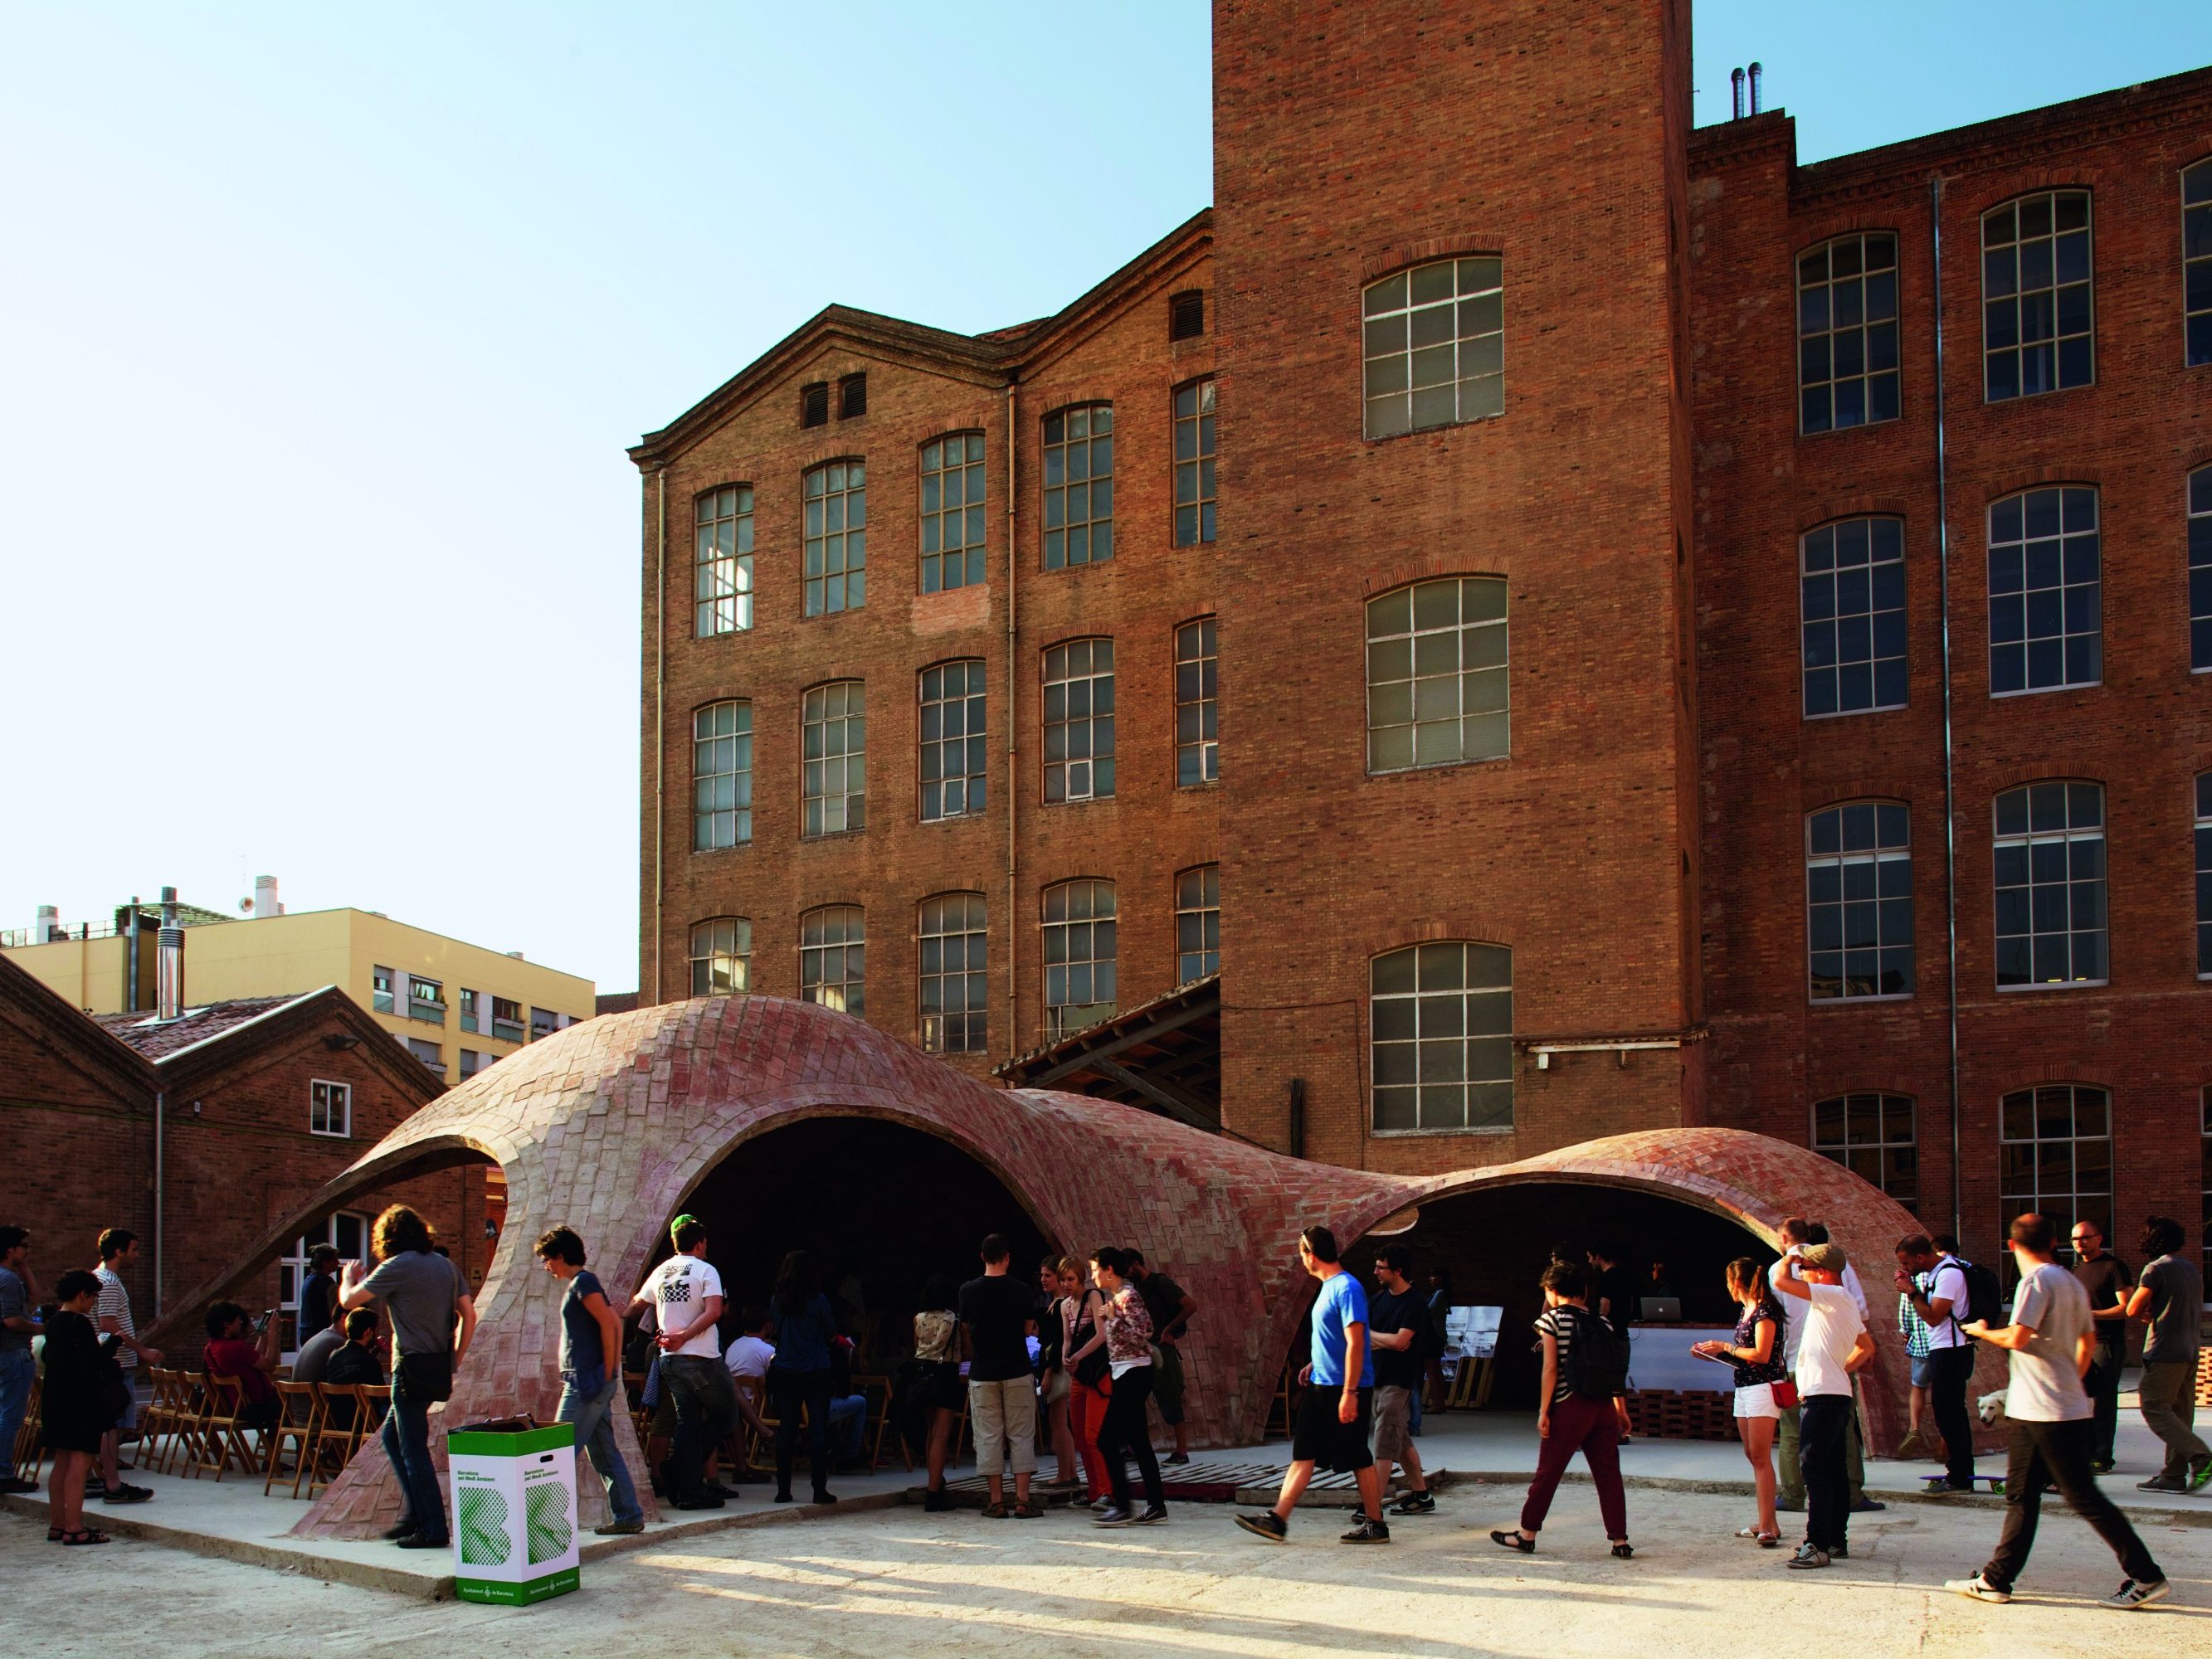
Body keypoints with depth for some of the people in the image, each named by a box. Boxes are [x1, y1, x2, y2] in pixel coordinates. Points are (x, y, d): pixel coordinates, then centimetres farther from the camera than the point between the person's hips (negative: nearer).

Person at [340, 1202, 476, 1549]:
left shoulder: (396, 1267, -9)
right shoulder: (445, 1266, 11)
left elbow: (348, 1301, -2)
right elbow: (469, 1315, 9)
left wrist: (348, 1279, 19)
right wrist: (455, 1358, 15)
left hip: (413, 1366, -8)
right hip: (440, 1369, 8)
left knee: (413, 1448, -2)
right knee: (392, 1436, 20)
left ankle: (434, 1529, -2)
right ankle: (413, 1514, 21)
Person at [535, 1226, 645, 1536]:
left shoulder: (583, 1282, -10)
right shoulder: (580, 1283, 19)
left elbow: (609, 1324, -19)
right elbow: (615, 1322, 19)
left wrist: (607, 1373, -17)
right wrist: (611, 1372, 14)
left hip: (586, 1382, -10)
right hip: (590, 1383, 10)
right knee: (604, 1453, 10)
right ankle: (629, 1516, 11)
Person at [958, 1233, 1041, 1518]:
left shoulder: (968, 1291, -3)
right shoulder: (1020, 1290, -6)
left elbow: (967, 1329, 8)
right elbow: (1027, 1330, 4)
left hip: (982, 1374, 1)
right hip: (1017, 1371, -1)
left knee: (989, 1437, 5)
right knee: (1021, 1435, 5)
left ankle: (997, 1501, 5)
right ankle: (1022, 1500, 1)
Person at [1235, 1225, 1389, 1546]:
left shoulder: (1347, 1288, -17)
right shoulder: (1329, 1287, 13)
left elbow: (1355, 1343, -22)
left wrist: (1349, 1393, -24)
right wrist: (1315, 1364, 21)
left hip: (1344, 1389, -10)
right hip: (1320, 1385, 10)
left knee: (1358, 1459, 0)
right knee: (1302, 1455, 6)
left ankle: (1375, 1524, 11)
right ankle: (1277, 1520, 5)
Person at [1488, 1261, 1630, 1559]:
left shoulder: (1551, 1319, -4)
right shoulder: (1602, 1322, 9)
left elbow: (1551, 1369, -9)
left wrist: (1543, 1411, -6)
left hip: (1569, 1406, -4)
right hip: (1603, 1406, 4)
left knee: (1547, 1472, 5)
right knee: (1608, 1474, 7)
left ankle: (1527, 1534, 14)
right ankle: (1619, 1540, 5)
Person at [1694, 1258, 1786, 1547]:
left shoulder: (1764, 1311, -12)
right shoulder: (1745, 1311, 16)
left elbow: (1761, 1355, -19)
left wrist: (1726, 1347, -10)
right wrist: (1713, 1353, 11)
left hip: (1763, 1388, -10)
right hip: (1744, 1388, 10)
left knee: (1760, 1456, -12)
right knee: (1752, 1455, 9)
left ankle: (1768, 1526, -14)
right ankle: (1764, 1522, 12)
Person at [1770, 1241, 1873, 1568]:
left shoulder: (1833, 1296, -14)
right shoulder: (1845, 1302, 17)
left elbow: (1781, 1280, -21)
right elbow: (1867, 1347, 28)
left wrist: (1789, 1258, -3)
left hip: (1821, 1396, -11)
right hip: (1836, 1393, 11)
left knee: (1816, 1470, -11)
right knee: (1834, 1469, 14)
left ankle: (1818, 1545, -12)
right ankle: (1836, 1540, 20)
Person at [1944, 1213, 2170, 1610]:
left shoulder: (2036, 1281, -14)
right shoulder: (2071, 1283, 13)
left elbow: (2018, 1337, -22)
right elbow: (2088, 1342, 18)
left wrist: (1983, 1332, -4)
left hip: (2048, 1413, -9)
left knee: (2085, 1498, -5)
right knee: (2021, 1496, 11)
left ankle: (2146, 1578, 0)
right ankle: (1996, 1580, 14)